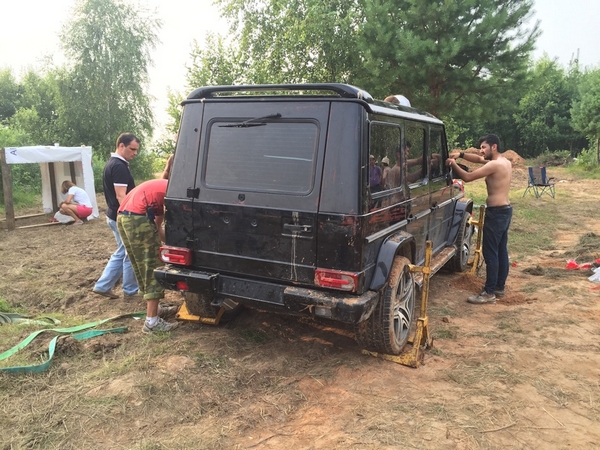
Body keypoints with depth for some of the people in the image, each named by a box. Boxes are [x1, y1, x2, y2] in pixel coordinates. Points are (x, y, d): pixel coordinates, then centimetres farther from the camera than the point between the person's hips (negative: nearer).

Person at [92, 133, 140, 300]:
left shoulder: (112, 163, 13)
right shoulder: (119, 166, -20)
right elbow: (121, 196, -24)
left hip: (115, 216, 10)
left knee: (121, 253, 19)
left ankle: (103, 286, 22)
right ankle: (130, 291, 15)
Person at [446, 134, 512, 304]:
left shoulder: (494, 165, -18)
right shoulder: (505, 162, 12)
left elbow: (467, 177, -19)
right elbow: (478, 159, 20)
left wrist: (453, 163, -6)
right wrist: (461, 154, 7)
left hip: (496, 212, -10)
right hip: (505, 210, 10)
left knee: (490, 252, -5)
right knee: (501, 250, 15)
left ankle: (489, 293, -1)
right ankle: (499, 287, 24)